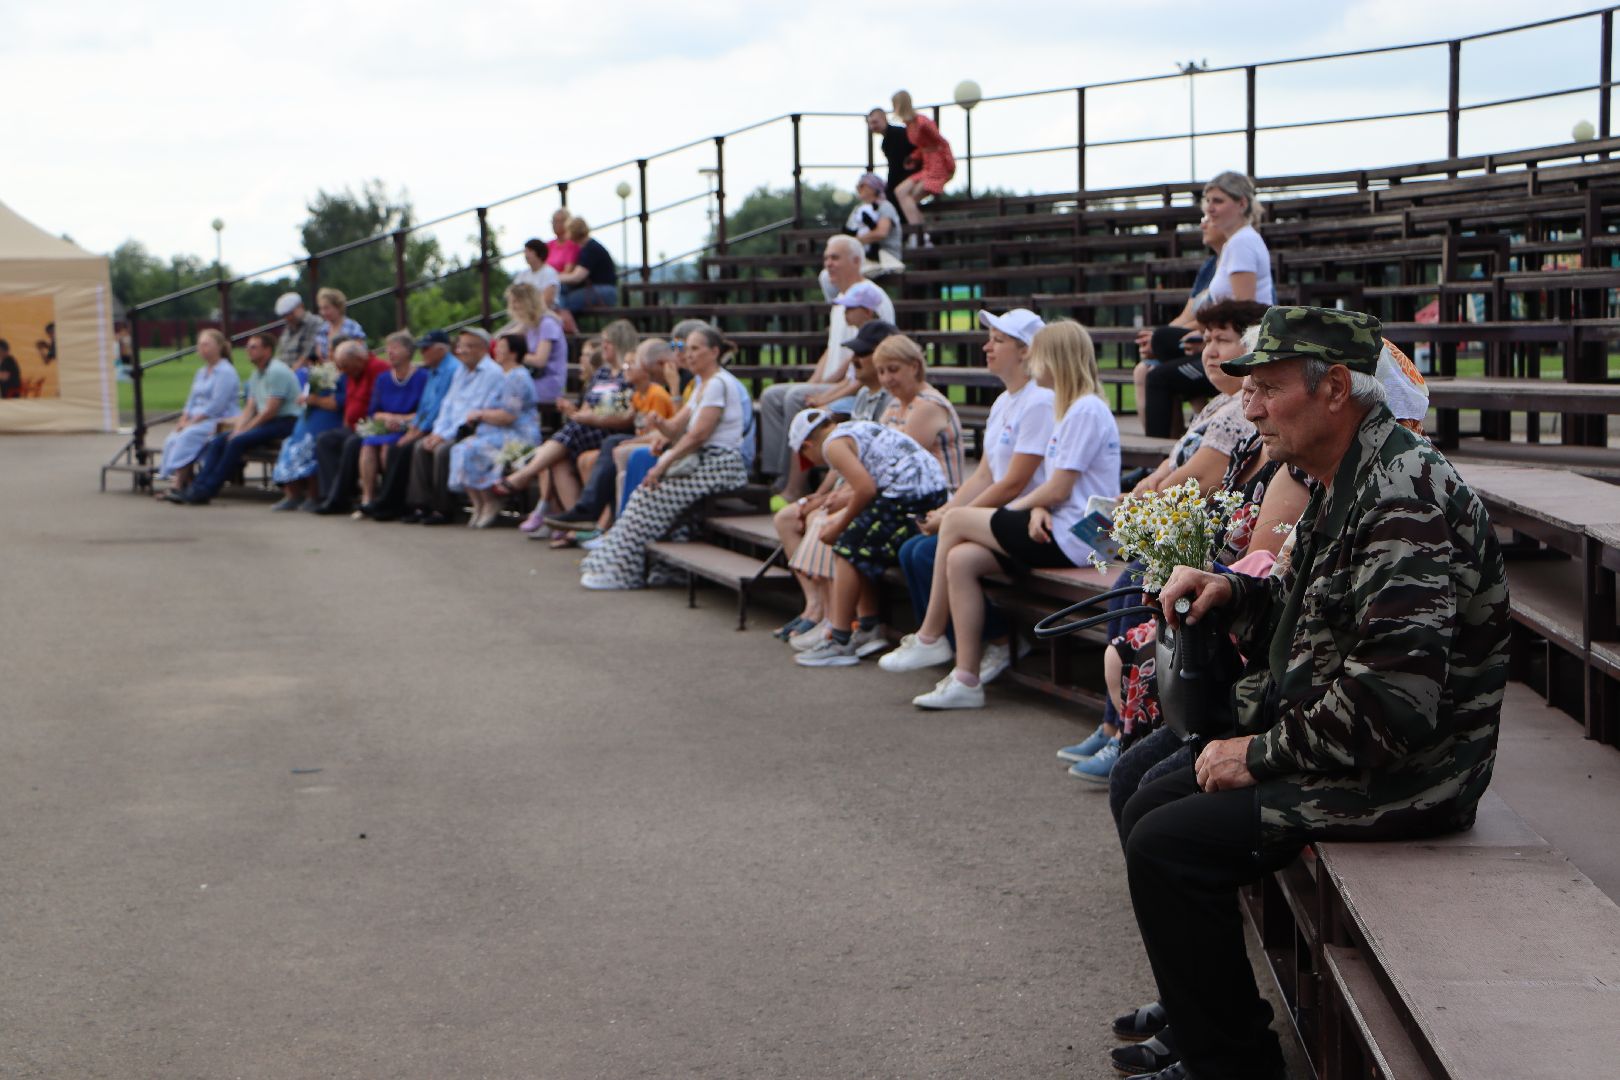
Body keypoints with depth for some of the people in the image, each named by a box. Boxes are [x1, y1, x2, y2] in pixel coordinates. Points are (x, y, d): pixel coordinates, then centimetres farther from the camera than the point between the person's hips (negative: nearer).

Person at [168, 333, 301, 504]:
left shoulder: (277, 371, -13)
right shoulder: (255, 375, 19)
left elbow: (271, 410, -18)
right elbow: (250, 408, 15)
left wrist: (243, 431, -13)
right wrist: (237, 429, -4)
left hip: (286, 422, -10)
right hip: (267, 422, 10)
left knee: (237, 442, -26)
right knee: (218, 441, -2)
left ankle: (206, 490, -23)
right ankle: (197, 487, -11)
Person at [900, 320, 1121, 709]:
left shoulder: (1088, 411, -13)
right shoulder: (1072, 408, 21)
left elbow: (1059, 489, -17)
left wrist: (1019, 507, 0)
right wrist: (1037, 509, -4)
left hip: (1070, 538, -9)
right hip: (1061, 532, 9)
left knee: (955, 521, -6)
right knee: (961, 558, -5)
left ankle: (929, 639, 6)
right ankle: (966, 679, -7)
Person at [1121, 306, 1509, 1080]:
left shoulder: (1404, 499, -23)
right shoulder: (1346, 482, 11)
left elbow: (1394, 699, -30)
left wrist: (1263, 754, -19)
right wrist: (1231, 593, 6)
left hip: (1401, 776, -11)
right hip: (1329, 746, 11)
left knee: (1167, 847, -17)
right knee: (1148, 809, 12)